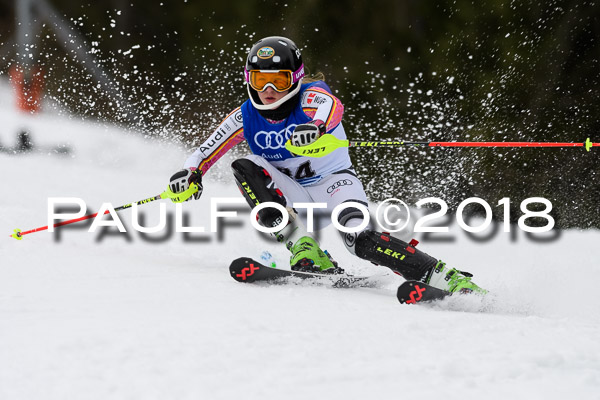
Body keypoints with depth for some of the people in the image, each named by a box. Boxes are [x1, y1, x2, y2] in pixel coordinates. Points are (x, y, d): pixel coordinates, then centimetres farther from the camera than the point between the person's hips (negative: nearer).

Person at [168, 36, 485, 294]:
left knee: (361, 239, -32)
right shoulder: (246, 117, -4)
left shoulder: (310, 96, -17)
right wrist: (190, 172, -28)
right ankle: (303, 247, -30)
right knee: (245, 167, -22)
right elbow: (208, 150, -4)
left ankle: (450, 279, -30)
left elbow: (333, 107, -41)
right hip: (294, 196, 4)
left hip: (334, 183, -4)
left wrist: (316, 126, -65)